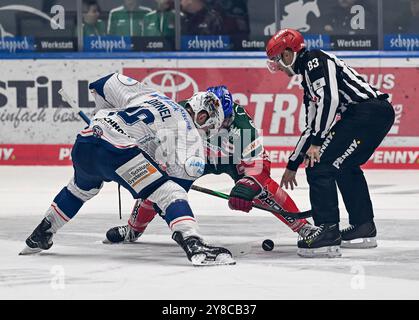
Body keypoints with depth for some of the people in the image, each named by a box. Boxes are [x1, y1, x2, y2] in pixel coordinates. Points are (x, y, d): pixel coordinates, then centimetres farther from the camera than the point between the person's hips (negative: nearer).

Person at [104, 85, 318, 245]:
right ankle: (133, 229, 14)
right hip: (196, 154, 3)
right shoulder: (184, 111, -33)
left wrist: (246, 188, -50)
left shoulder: (241, 123, -38)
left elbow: (257, 162, -35)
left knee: (260, 185, -28)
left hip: (233, 158, -3)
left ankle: (303, 227, -19)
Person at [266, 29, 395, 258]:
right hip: (380, 113, 11)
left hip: (369, 109, -11)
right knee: (345, 166, 29)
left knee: (319, 167, -11)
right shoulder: (308, 78, 27)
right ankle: (363, 228, 35)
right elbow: (312, 125, 32)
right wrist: (292, 165, 35)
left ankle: (328, 233, -13)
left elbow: (330, 99, -17)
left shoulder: (315, 60, -3)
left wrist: (316, 142, -15)